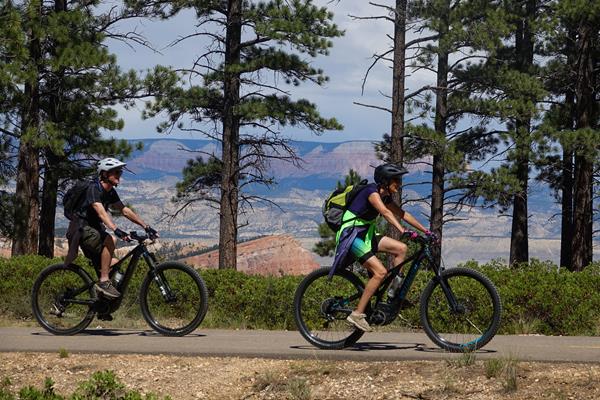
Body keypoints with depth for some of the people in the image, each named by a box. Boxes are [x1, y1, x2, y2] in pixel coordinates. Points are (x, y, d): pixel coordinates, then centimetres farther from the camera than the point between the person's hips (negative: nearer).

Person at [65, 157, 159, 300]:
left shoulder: (110, 192, 8)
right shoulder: (94, 188, -20)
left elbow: (125, 211, 7)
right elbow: (101, 212, -35)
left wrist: (146, 226, -3)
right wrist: (116, 230, -49)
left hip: (94, 230, 9)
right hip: (81, 229, -9)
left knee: (115, 266, 0)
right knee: (110, 240, -33)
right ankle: (104, 282, -29)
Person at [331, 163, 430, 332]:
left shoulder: (385, 196, 8)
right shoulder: (372, 191, -19)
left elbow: (403, 214, 13)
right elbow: (385, 212, -36)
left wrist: (426, 231, 8)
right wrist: (402, 230, -49)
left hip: (365, 234, 9)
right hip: (351, 235, -9)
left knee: (401, 248, -3)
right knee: (380, 272, -20)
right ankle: (357, 314, -18)